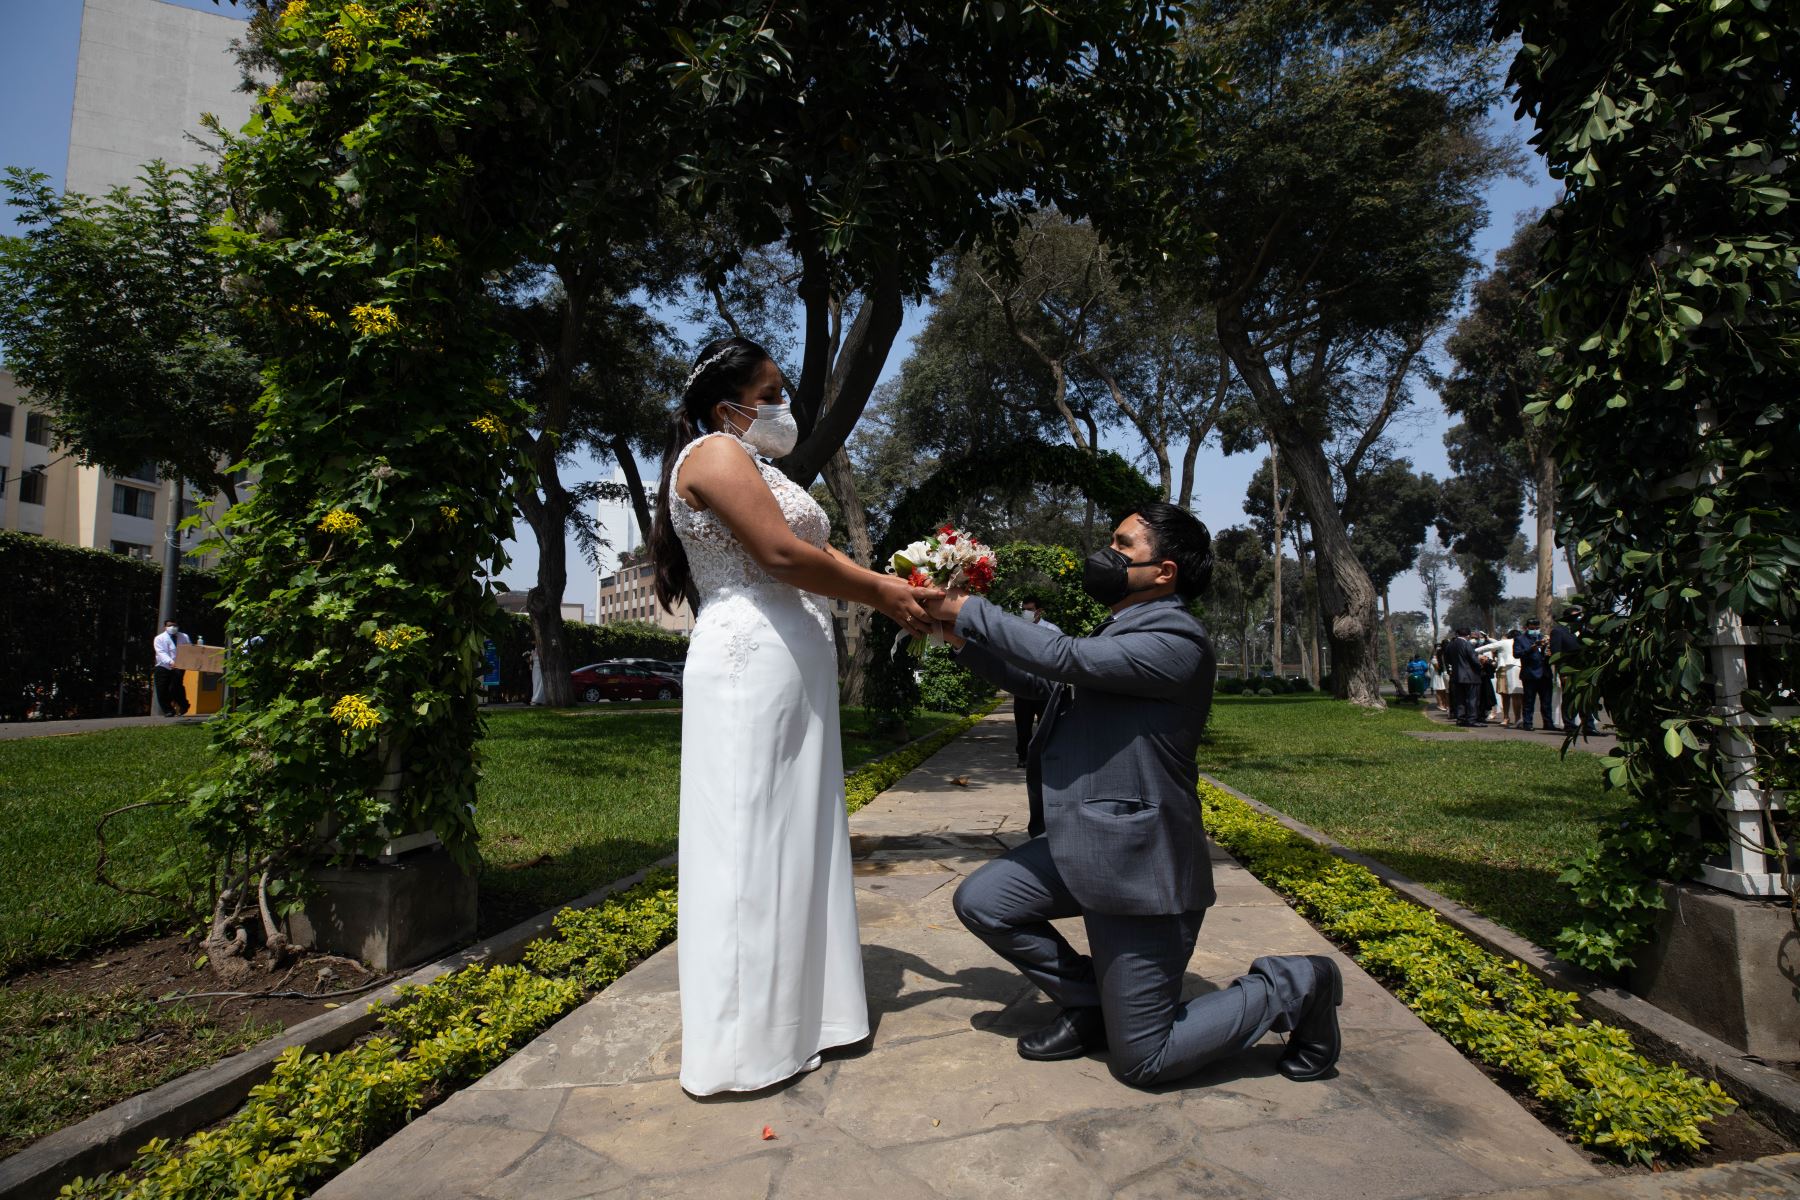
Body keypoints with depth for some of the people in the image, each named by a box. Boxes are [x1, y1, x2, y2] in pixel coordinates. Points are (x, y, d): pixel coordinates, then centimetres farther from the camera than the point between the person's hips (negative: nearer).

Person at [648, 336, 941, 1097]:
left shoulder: (757, 468, 25)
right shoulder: (716, 452, -5)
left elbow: (813, 560, 16)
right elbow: (782, 556, -17)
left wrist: (891, 593, 4)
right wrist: (884, 593, -8)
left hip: (791, 674, 10)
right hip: (752, 665, -10)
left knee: (795, 838, 11)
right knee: (749, 840, -5)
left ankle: (795, 1011, 22)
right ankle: (742, 1040, 6)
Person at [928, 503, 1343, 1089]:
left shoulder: (1177, 641, -18)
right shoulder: (1118, 634, 11)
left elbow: (1065, 658, -27)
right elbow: (1037, 680, 16)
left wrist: (970, 612, -17)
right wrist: (962, 639, 6)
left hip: (1138, 865, -9)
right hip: (1079, 847, 9)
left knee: (1141, 1060, 1)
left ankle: (1291, 989, 19)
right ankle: (1089, 1005, 21)